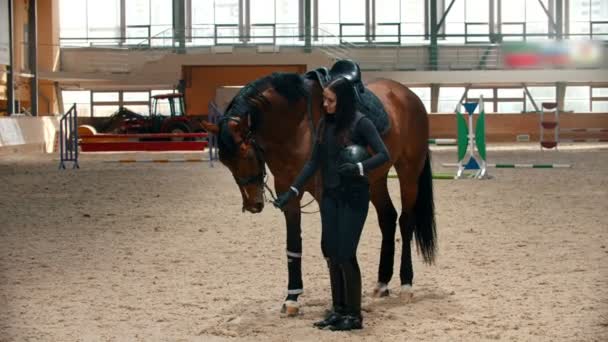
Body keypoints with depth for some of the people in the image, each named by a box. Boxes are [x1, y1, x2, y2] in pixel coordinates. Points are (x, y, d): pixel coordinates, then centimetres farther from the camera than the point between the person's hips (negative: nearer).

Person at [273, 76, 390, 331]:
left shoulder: (360, 123, -12)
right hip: (330, 195, 6)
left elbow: (383, 154, -16)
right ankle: (338, 309, 20)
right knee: (330, 253, 9)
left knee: (345, 254, -6)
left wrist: (359, 168, -32)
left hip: (353, 197, -6)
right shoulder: (325, 123, 6)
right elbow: (314, 162, 10)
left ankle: (354, 315, 4)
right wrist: (293, 190, 5)